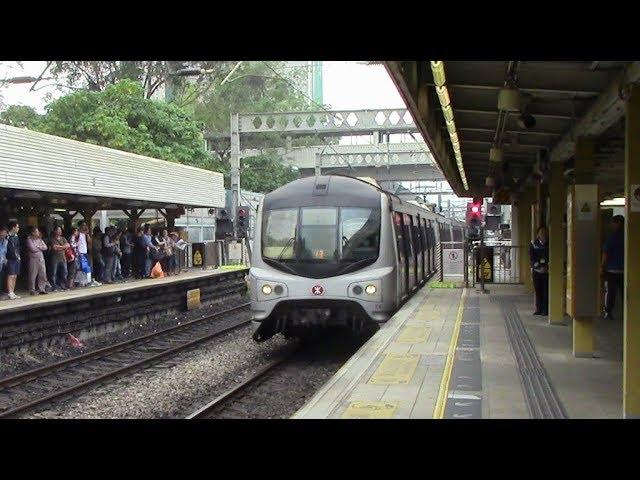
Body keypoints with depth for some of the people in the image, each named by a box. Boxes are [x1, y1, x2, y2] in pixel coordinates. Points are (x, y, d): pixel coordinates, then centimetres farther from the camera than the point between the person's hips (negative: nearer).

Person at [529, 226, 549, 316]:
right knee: (538, 290, 4)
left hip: (547, 270, -1)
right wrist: (539, 267, -9)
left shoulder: (550, 244, 4)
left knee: (546, 290, -6)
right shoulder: (533, 244, 7)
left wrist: (546, 267, -10)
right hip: (536, 270, 1)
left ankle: (545, 310, -2)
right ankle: (538, 309, 10)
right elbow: (532, 258, 1)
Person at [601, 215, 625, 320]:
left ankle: (608, 313, 1)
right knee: (624, 292, 7)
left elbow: (606, 253, -10)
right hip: (624, 270, 4)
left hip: (612, 269, -4)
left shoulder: (612, 236, -9)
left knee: (610, 292, 2)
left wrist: (602, 266, -3)